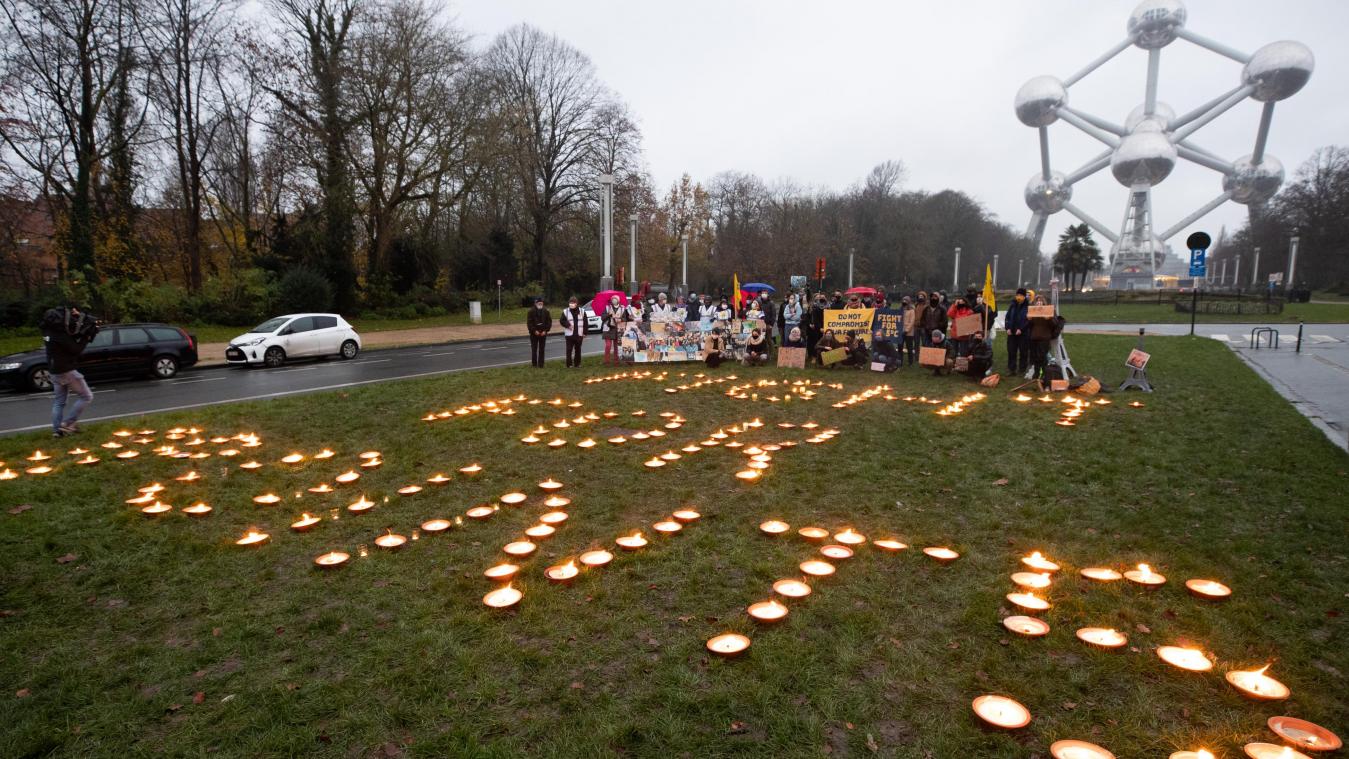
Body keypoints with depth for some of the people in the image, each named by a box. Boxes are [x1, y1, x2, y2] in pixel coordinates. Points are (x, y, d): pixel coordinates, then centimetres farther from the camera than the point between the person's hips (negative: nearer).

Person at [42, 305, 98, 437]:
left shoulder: (51, 329, 5)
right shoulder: (59, 333, -21)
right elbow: (76, 349, -21)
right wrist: (86, 336, -14)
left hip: (54, 371, 9)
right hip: (67, 371, -9)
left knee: (58, 401, 13)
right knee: (86, 397, 1)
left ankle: (57, 430, 13)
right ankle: (68, 423, -1)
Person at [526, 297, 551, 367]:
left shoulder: (546, 311, 4)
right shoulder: (531, 311, -3)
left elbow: (549, 322, 4)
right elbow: (529, 322, -6)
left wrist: (545, 331, -7)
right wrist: (534, 331, -14)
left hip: (543, 333, 2)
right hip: (534, 333, -2)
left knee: (541, 350, 4)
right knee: (534, 349, 2)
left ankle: (541, 364, 8)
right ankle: (534, 364, 8)